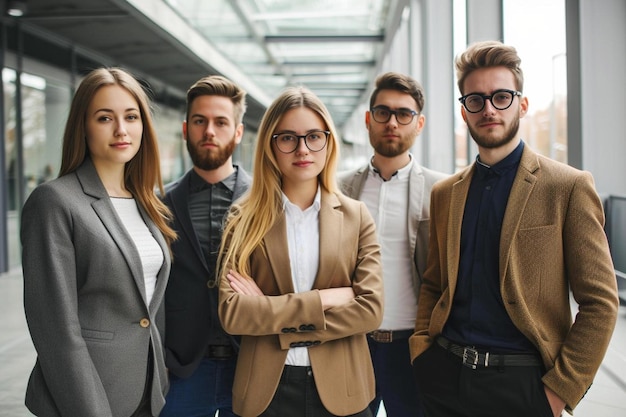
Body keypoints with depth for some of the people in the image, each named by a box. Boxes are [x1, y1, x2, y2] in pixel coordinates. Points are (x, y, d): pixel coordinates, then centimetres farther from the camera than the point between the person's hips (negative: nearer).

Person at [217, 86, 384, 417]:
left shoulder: (356, 216, 0)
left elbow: (370, 310, -9)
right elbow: (232, 313, -13)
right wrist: (325, 298, -16)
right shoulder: (245, 217, -4)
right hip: (266, 388, -1)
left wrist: (271, 314, -13)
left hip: (340, 388, 1)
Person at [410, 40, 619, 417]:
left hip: (522, 382, -4)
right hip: (445, 375, 4)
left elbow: (600, 302, -7)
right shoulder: (444, 193, 8)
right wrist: (422, 353, 0)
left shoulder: (569, 187, -6)